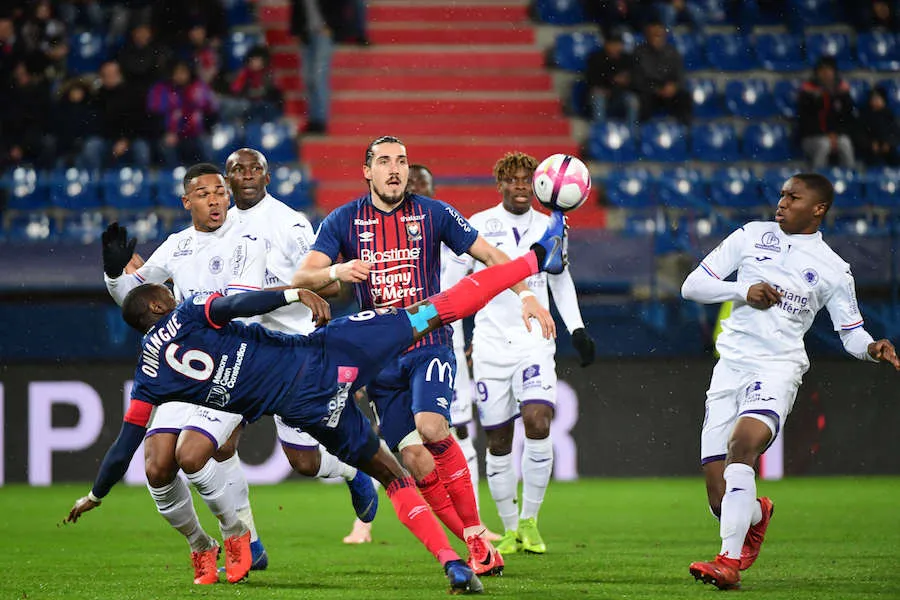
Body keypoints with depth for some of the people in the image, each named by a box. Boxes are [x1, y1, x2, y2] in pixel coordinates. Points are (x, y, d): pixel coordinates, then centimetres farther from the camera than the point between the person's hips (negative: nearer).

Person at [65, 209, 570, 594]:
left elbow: (124, 446, 17)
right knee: (436, 311, 0)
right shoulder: (188, 316, 4)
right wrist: (294, 294, -19)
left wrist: (96, 495, 28)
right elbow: (236, 304, -17)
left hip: (309, 410, 2)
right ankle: (538, 257, 0)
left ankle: (453, 563, 1)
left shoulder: (150, 381, 11)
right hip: (325, 355, -2)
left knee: (392, 474, 15)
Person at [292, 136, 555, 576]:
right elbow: (301, 278, -4)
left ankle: (475, 530, -16)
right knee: (415, 459, -8)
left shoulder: (433, 214, 2)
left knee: (431, 427, -28)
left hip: (429, 345, -2)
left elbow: (490, 255, 6)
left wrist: (525, 295, -9)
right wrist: (336, 271, -26)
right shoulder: (344, 221, 3)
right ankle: (477, 547, 1)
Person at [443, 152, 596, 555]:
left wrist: (577, 329, 18)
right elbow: (452, 280, 6)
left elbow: (561, 281, 22)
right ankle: (510, 529, 16)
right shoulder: (479, 226, -2)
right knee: (498, 442, 2)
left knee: (537, 424, -19)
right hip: (490, 344, -1)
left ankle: (529, 521, -6)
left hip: (534, 341, 1)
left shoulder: (549, 228, 7)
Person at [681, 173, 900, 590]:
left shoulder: (833, 269, 7)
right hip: (730, 367, 3)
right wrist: (742, 290, -7)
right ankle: (757, 514, 33)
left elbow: (851, 333, 14)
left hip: (778, 368, -3)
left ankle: (730, 561, -33)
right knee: (720, 502, -4)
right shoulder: (752, 236, 11)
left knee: (742, 443, -34)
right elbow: (692, 286, 10)